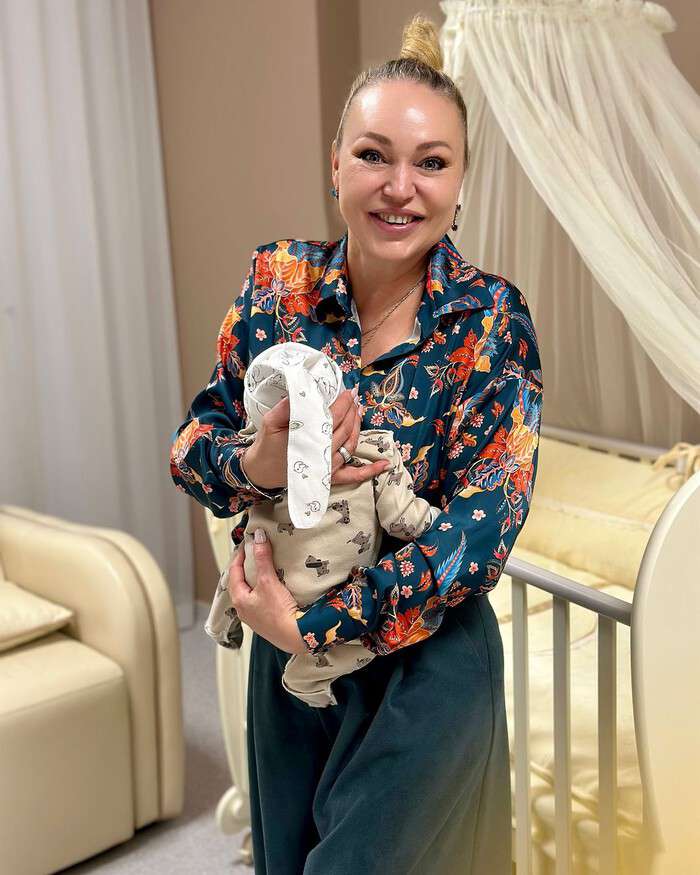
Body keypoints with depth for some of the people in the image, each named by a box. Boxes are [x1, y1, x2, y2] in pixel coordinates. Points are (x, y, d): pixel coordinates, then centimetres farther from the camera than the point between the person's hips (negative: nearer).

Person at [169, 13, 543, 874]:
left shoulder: (491, 319, -16)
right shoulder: (279, 280, -8)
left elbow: (484, 521, -19)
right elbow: (193, 442, -2)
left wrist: (315, 620, -21)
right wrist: (259, 464, -25)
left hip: (426, 657, -3)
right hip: (287, 646, 4)